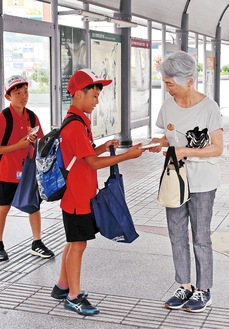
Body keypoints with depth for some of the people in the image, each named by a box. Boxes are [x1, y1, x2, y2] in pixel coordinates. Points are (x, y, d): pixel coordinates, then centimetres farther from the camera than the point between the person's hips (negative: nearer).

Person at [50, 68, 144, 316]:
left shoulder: (77, 121, 12)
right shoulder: (76, 125, -21)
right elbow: (93, 163, -21)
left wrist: (103, 147, 4)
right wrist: (127, 155, -19)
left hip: (80, 195, 10)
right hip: (77, 197, -10)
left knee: (74, 242, 19)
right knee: (78, 244, 0)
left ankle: (62, 287, 31)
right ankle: (74, 297, 11)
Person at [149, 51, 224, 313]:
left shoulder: (208, 107, -15)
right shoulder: (168, 105, 1)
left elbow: (217, 148, -14)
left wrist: (186, 151, -26)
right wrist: (161, 143, -9)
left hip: (201, 182, -5)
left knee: (200, 238, 5)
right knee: (176, 235, 11)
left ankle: (203, 291, 20)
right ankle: (185, 287, 25)